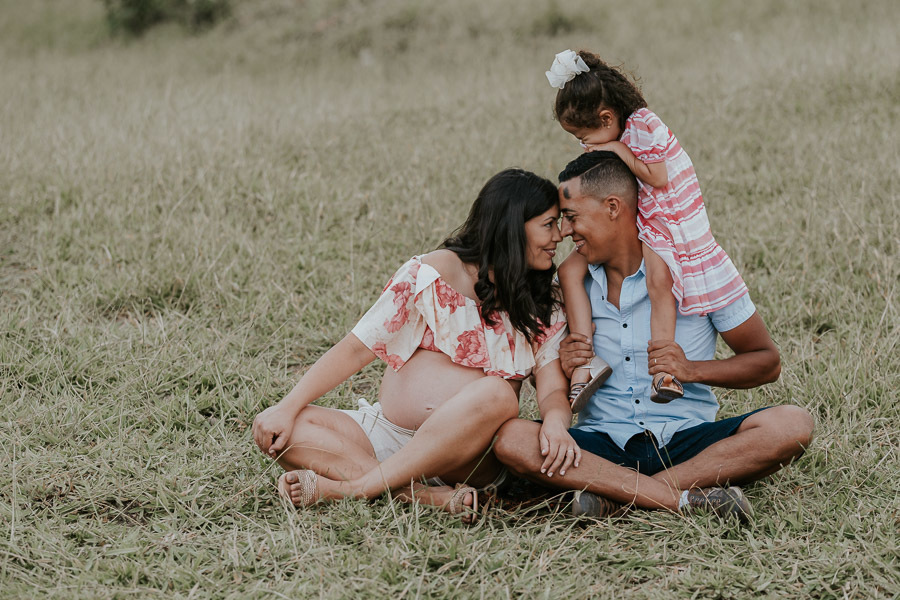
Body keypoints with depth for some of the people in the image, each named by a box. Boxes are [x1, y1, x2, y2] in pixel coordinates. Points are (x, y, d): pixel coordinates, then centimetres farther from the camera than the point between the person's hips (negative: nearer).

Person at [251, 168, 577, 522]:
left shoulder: (547, 308, 10)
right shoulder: (433, 273, 2)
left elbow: (554, 390, 0)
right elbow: (357, 347, 0)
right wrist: (288, 407, -11)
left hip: (465, 456, 0)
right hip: (386, 434, 1)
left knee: (496, 394, -35)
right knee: (273, 433, -23)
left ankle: (351, 488, -31)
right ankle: (427, 495, -36)